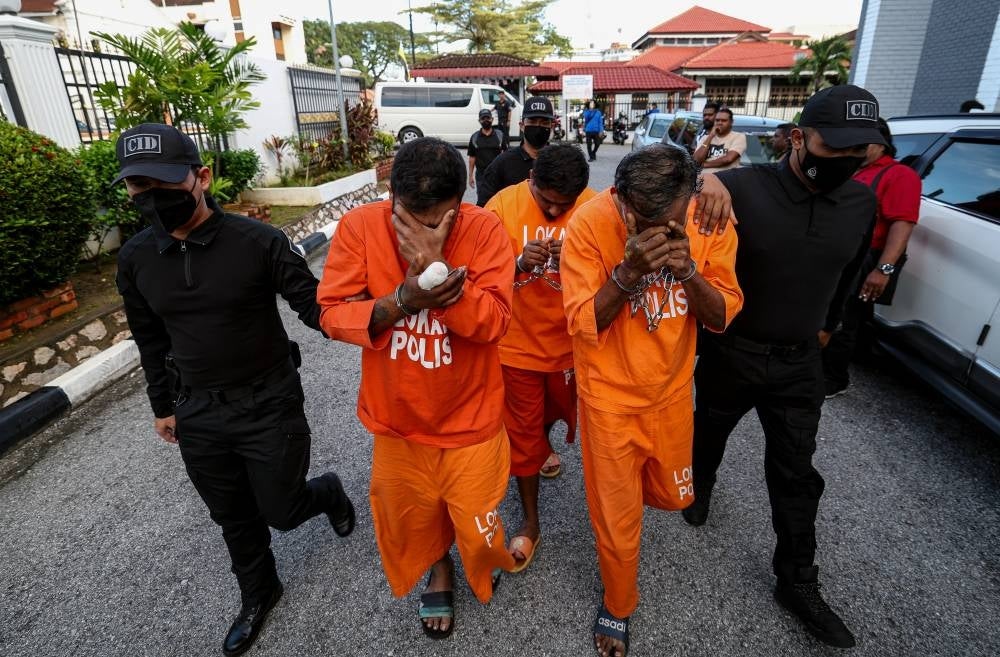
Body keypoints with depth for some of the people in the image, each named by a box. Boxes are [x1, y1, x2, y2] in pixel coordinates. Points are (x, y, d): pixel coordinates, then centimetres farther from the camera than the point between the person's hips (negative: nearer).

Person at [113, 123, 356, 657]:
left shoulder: (259, 241, -17)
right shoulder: (134, 258, -3)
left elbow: (314, 308, -14)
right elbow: (151, 339, 10)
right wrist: (162, 406, 18)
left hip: (270, 406, -4)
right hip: (198, 414, 5)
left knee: (282, 511, 8)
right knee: (234, 517, 20)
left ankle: (327, 492, 43)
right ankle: (258, 594, 47)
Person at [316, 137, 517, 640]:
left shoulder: (484, 229, -17)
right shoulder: (359, 226, -14)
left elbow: (493, 321, -23)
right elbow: (332, 314, -13)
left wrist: (437, 269, -36)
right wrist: (402, 300, -29)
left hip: (470, 416, -1)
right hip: (397, 416, 2)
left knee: (476, 521, 16)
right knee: (410, 517, 23)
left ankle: (485, 563, 55)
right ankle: (438, 569, 57)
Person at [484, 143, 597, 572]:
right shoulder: (502, 206, -15)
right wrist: (518, 264, -33)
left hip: (569, 341, 2)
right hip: (519, 343, -1)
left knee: (553, 410, 27)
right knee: (522, 432, 10)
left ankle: (542, 447, 64)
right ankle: (530, 522, 30)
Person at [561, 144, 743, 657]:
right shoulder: (590, 223, -22)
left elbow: (723, 316, -8)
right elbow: (583, 325, -20)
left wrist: (688, 272, -27)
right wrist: (628, 271, -35)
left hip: (672, 391, 4)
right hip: (611, 398, -3)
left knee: (672, 495, 25)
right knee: (618, 522, 11)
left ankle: (624, 480, 61)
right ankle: (617, 607, 42)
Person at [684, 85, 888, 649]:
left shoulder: (862, 202, -3)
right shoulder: (745, 188, -20)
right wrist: (703, 179, -39)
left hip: (800, 362, 4)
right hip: (731, 351, -3)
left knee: (796, 472, 12)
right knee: (711, 430, 22)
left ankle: (798, 583, 30)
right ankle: (701, 488, 55)